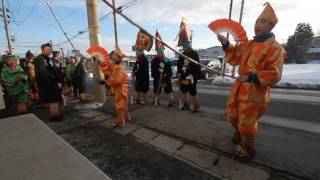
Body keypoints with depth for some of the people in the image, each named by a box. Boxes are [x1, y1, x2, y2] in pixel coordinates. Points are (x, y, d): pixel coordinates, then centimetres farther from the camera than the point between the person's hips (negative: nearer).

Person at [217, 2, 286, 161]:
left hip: (255, 93, -8)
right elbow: (234, 58, 16)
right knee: (232, 116, 23)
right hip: (239, 87, 8)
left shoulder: (274, 48, -12)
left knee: (246, 124, 4)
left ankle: (248, 150, 31)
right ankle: (239, 135, 52)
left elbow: (274, 75, -18)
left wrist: (251, 77, -30)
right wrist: (226, 44, 4)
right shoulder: (248, 44, 12)